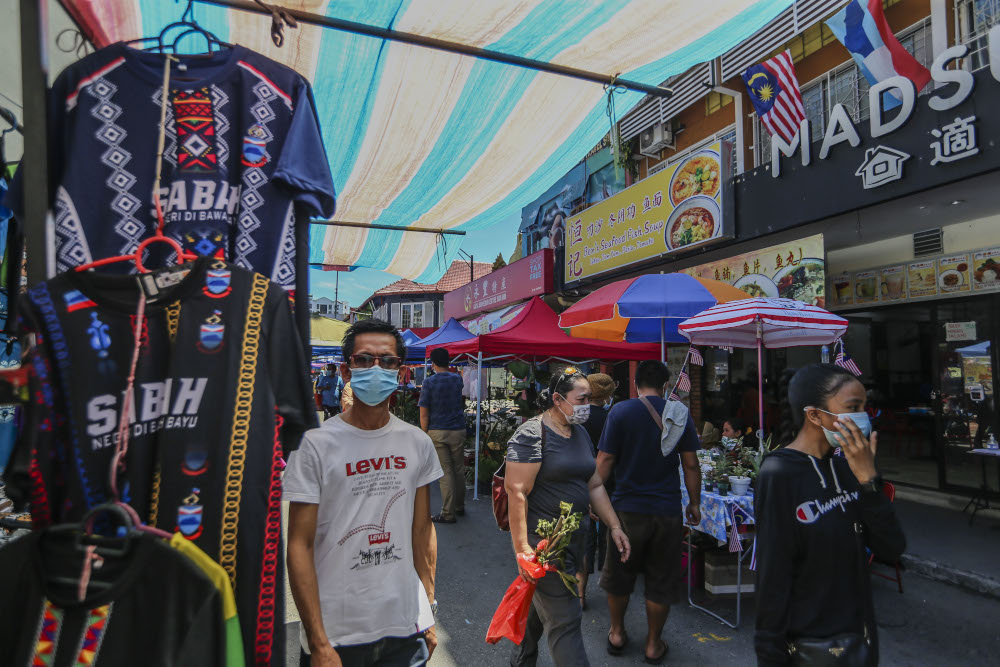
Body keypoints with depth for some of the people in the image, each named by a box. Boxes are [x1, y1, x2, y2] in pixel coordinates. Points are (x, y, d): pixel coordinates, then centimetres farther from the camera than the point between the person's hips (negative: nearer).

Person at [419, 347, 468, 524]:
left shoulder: (429, 382, -7)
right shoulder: (458, 379, 4)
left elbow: (424, 413, -9)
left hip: (437, 432, -3)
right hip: (458, 430, 3)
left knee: (445, 473, 0)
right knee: (459, 470, 14)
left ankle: (448, 514, 4)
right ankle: (459, 507, 26)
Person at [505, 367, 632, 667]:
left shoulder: (580, 433, 10)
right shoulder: (531, 434, -17)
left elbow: (594, 486, 16)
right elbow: (516, 492, -21)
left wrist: (614, 526, 10)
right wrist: (522, 548, -25)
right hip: (543, 541, -8)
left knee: (540, 604, 22)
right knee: (565, 619, -2)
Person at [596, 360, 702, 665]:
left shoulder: (620, 412, -8)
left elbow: (605, 460, -9)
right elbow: (691, 464, 0)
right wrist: (694, 503, 11)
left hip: (627, 508, -1)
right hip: (667, 510, 1)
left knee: (619, 574, 18)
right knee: (661, 580, 15)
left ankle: (617, 634, 34)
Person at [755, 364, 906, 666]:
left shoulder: (845, 467, 0)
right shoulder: (779, 474, -22)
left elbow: (891, 549, -6)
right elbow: (772, 577, -20)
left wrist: (868, 479, -17)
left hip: (859, 631, 7)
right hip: (807, 640, -7)